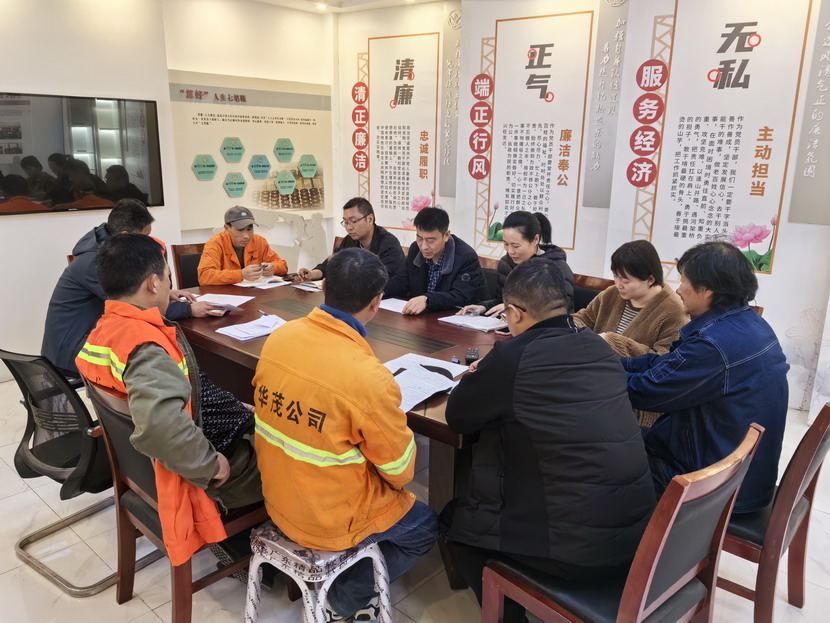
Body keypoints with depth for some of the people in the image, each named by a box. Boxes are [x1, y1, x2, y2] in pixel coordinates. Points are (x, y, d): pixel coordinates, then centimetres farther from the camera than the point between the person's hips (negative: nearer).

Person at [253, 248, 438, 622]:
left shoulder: (278, 338, -12)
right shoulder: (369, 379, -31)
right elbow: (400, 472, -16)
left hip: (279, 500, 7)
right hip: (332, 521, -6)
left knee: (399, 503, 29)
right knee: (427, 528, 20)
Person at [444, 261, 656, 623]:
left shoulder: (512, 356, -17)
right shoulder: (598, 347, 3)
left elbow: (457, 418, -1)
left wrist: (482, 380, 16)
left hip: (579, 546, -7)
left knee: (458, 520, 17)